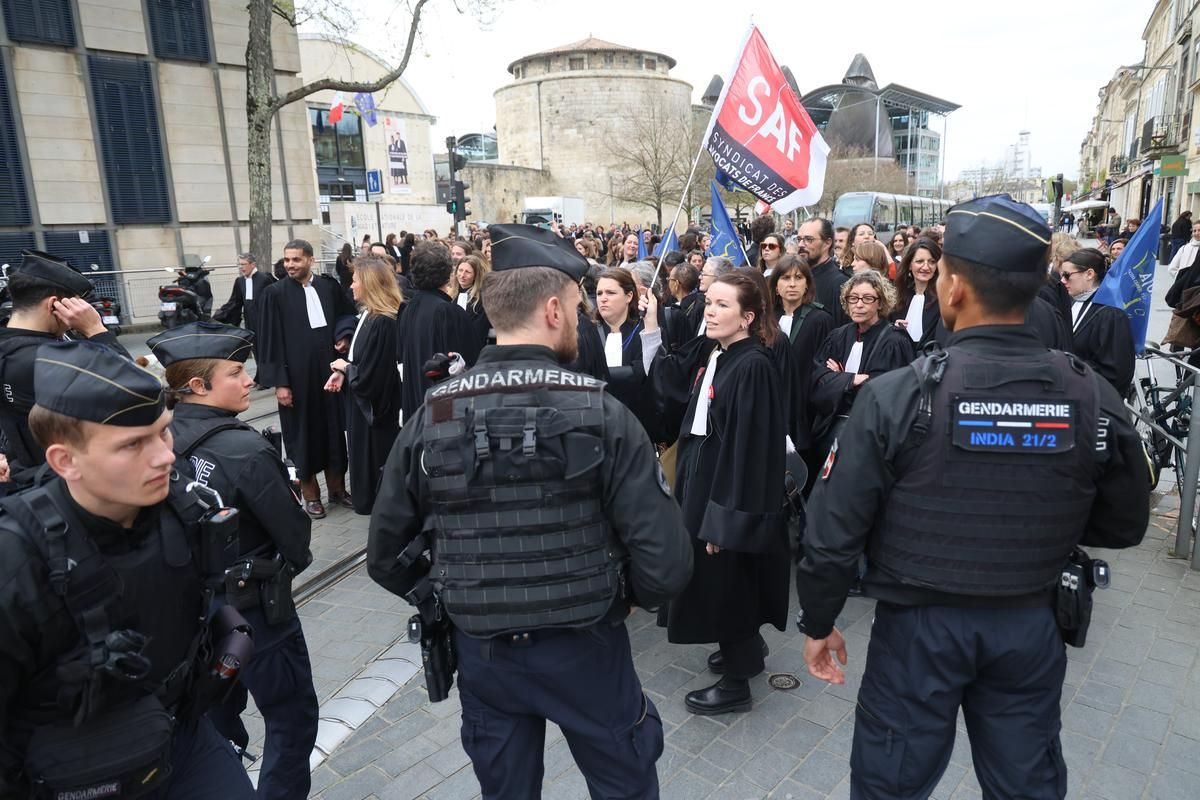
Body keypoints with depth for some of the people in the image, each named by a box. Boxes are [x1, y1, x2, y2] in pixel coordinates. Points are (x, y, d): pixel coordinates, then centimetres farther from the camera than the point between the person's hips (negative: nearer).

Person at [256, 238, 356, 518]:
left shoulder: (329, 286, 3)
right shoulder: (275, 293, -5)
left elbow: (349, 317, 16)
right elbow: (271, 340, -6)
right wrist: (279, 382, -10)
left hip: (329, 370, 3)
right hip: (296, 375, -3)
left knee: (334, 429, 10)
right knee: (303, 433, 7)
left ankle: (337, 488, 25)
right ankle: (311, 494, 20)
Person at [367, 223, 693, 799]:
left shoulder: (431, 416, -10)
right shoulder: (600, 412, -18)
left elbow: (386, 555, -2)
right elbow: (665, 565, -20)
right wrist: (622, 597, 1)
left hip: (480, 650, 3)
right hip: (584, 645, -2)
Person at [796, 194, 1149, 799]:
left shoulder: (896, 395, -21)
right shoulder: (1094, 398, -11)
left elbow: (834, 531, -16)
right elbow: (1124, 526, 4)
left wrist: (818, 622, -1)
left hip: (918, 623, -3)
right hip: (1029, 625, 4)